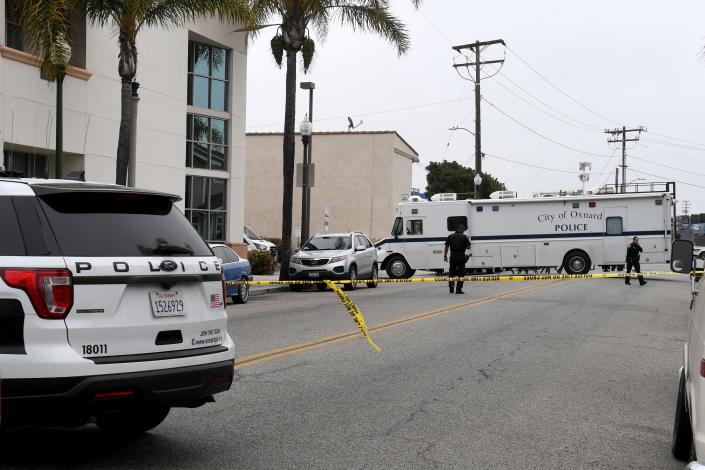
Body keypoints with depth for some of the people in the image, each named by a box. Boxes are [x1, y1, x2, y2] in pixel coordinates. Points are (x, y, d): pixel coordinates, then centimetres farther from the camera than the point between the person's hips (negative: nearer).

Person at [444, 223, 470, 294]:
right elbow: (468, 247, -1)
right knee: (461, 273, 3)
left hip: (453, 256, 2)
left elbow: (446, 247, 4)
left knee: (452, 272, 18)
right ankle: (459, 289, 0)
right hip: (461, 256, -2)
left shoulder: (450, 236, 5)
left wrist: (445, 256, 9)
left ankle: (451, 285, 11)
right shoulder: (464, 237, -3)